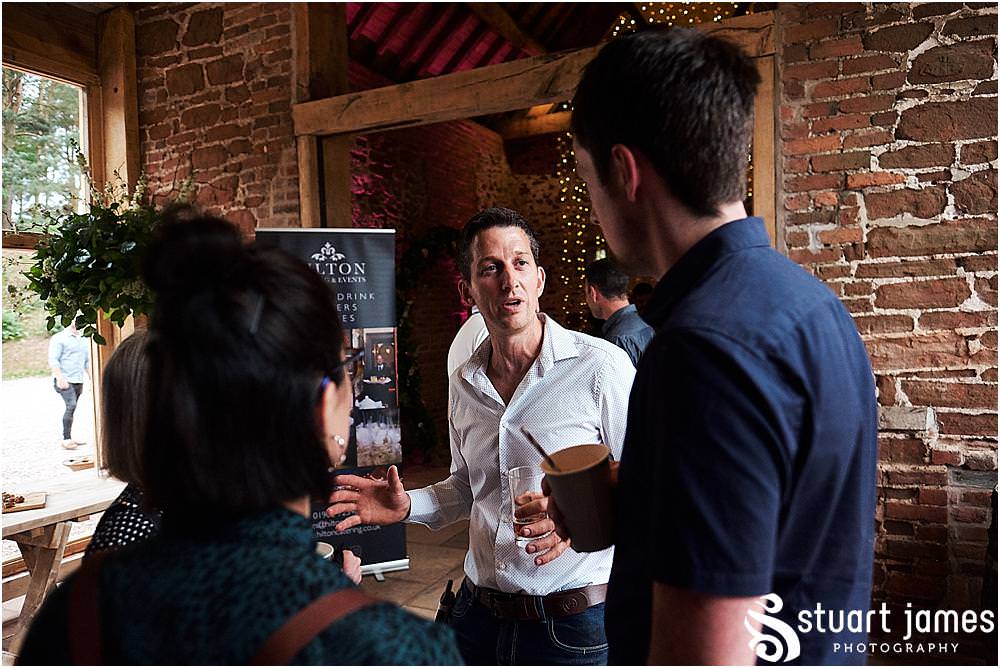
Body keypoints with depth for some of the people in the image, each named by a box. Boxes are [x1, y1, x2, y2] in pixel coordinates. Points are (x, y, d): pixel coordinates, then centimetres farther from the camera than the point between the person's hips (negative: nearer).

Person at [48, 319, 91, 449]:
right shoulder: (59, 338, -4)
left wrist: (91, 379, 20)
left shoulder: (84, 340, 18)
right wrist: (60, 378, -19)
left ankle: (69, 438, 15)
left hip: (78, 381, 7)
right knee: (71, 406, -16)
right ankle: (66, 439, -12)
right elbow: (53, 360, -11)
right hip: (65, 380, -7)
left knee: (71, 409, 9)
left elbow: (87, 362, 26)